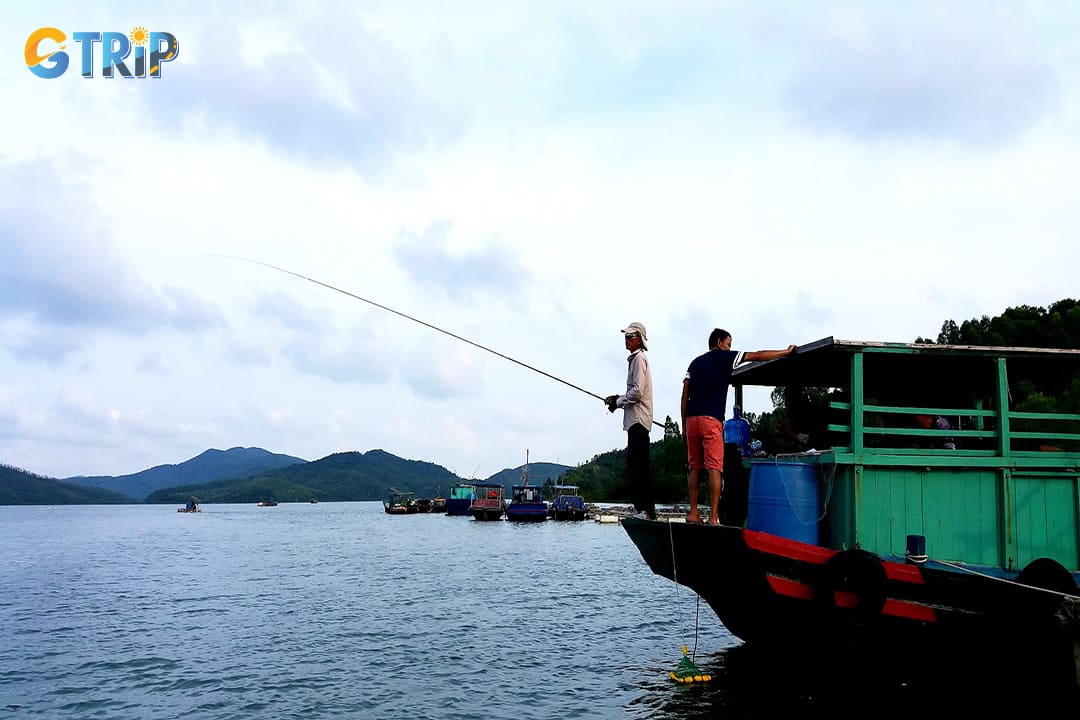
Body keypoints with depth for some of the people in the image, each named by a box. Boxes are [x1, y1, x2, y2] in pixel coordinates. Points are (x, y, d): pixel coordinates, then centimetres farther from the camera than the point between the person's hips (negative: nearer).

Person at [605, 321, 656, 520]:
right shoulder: (635, 359, 23)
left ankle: (647, 510, -15)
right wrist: (618, 398, 15)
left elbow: (637, 392, -17)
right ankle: (641, 508, 13)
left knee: (640, 466, -13)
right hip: (635, 420, 11)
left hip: (638, 420, -11)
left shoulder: (639, 358, -8)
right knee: (633, 466, 10)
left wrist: (618, 402, -6)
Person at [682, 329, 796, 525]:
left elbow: (685, 395, 15)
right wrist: (787, 352, 17)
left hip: (691, 419, 6)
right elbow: (757, 356, 7)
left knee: (695, 468, 10)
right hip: (711, 420, -6)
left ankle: (693, 513, 8)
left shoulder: (695, 362, 20)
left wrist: (684, 424, 16)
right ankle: (713, 517, -10)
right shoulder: (724, 357, 6)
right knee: (714, 469, -6)